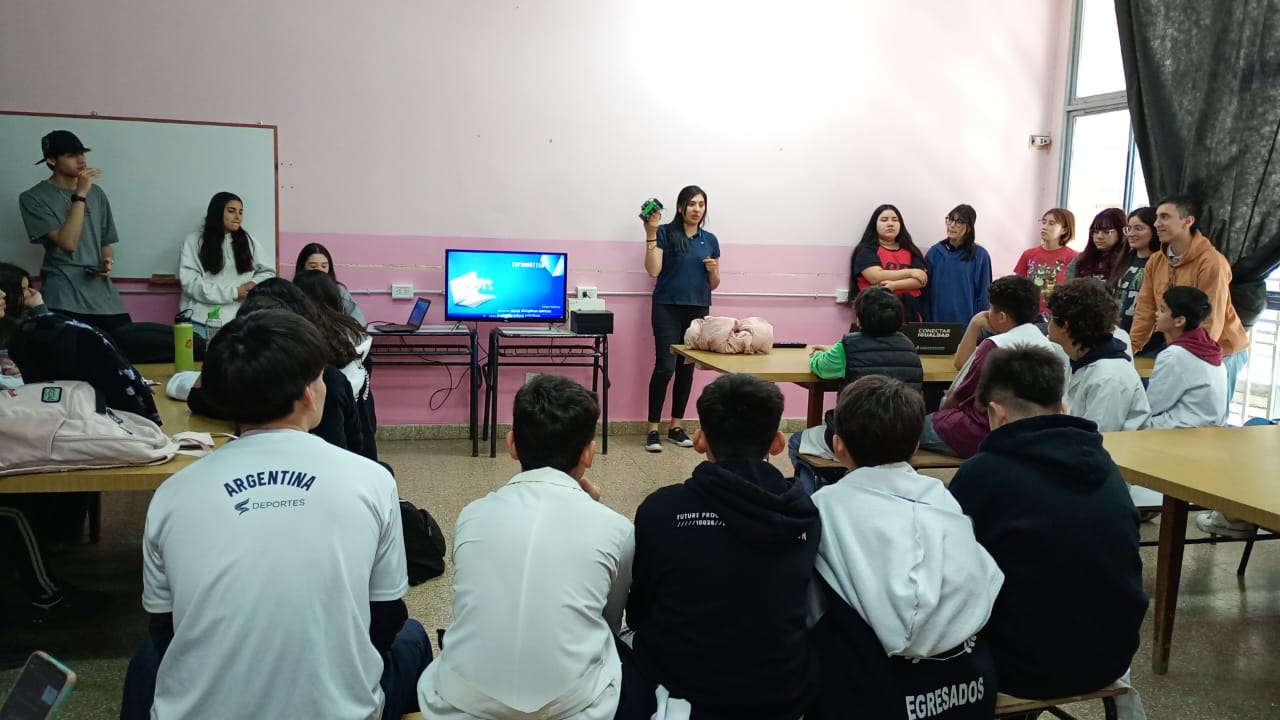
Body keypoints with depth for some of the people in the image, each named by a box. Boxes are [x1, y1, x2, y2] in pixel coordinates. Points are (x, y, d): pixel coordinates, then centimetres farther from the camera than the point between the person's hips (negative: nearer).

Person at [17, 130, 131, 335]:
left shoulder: (96, 193, 13)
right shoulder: (34, 198, -3)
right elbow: (68, 243, -15)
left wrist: (107, 261, -2)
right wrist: (80, 195, -14)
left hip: (103, 296, 4)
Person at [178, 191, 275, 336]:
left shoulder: (247, 241, 13)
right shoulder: (194, 241, 3)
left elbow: (268, 271, 18)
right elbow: (189, 282, -6)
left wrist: (254, 284, -6)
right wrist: (232, 293, -11)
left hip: (236, 321, 2)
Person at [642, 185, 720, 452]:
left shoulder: (710, 240, 11)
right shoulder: (665, 233, -2)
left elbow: (714, 284, 15)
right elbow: (653, 271, -12)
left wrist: (713, 269, -7)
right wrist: (651, 234, -18)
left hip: (698, 310, 4)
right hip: (667, 308, -4)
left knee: (687, 368, 6)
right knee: (665, 366, -11)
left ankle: (676, 427, 17)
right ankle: (653, 429, -4)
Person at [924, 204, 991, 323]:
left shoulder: (980, 256, -2)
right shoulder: (934, 253, 3)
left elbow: (983, 296, -1)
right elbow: (926, 293, 3)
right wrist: (926, 324, 0)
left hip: (968, 323, -2)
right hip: (938, 320, 2)